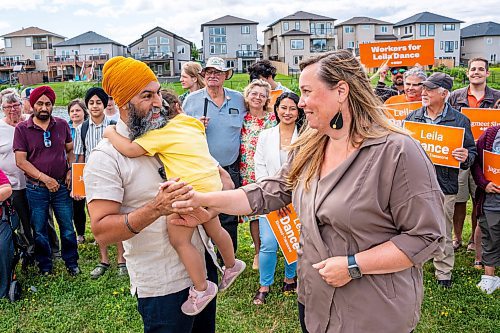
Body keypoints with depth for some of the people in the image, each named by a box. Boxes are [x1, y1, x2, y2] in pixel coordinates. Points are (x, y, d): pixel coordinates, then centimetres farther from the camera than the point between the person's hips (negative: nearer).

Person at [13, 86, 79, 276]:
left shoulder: (62, 125, 3)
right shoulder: (22, 129, -4)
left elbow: (70, 150, 13)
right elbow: (21, 161, -8)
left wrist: (70, 171, -3)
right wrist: (45, 178, -14)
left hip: (62, 186, 1)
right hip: (36, 189, -1)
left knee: (67, 228, 8)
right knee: (39, 231, 11)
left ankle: (72, 263, 26)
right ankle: (45, 267, 28)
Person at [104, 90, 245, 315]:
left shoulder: (160, 133, -10)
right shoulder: (193, 124, 11)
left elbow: (130, 150, -17)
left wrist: (111, 133, -1)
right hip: (212, 182, 9)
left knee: (179, 239, -2)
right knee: (214, 229, 26)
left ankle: (201, 289, 8)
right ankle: (232, 265, 47)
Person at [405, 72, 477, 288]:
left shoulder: (459, 120, 1)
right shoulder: (412, 117, 9)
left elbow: (471, 151, 5)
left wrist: (465, 157, -16)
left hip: (444, 186, -2)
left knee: (443, 233, 9)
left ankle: (444, 274, 27)